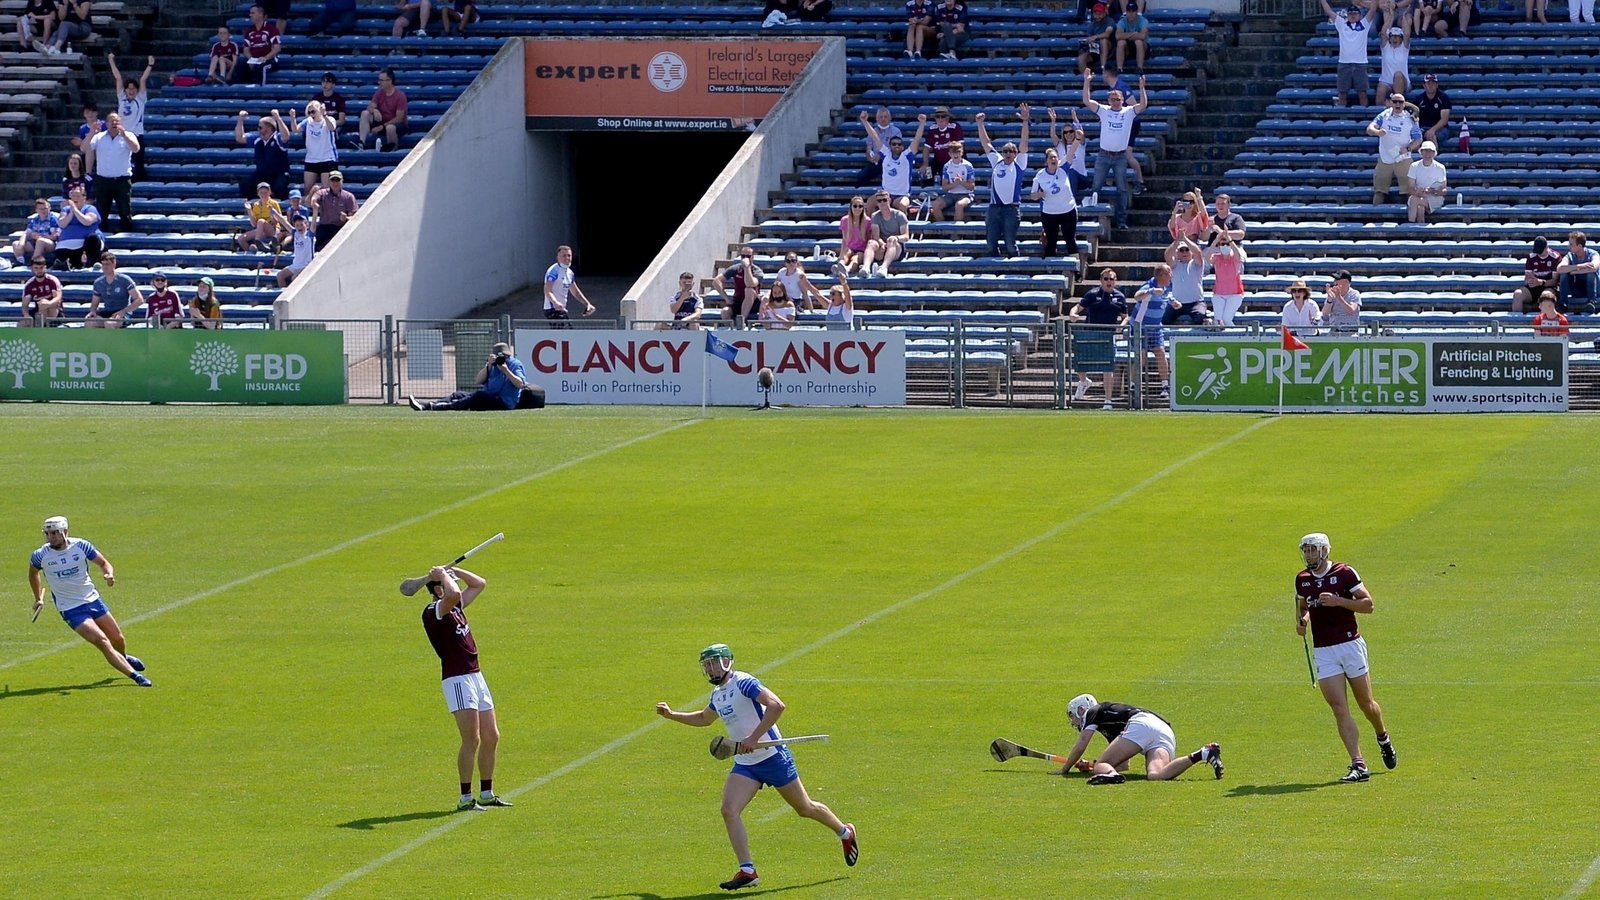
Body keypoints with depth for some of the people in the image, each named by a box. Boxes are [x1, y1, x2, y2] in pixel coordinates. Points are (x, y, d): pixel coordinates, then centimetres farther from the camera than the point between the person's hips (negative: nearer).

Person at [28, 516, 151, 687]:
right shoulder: (41, 556, -10)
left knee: (118, 640, 13)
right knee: (103, 643, -18)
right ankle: (135, 676, -17)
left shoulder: (80, 546, -9)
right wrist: (38, 598, 14)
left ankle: (123, 658, 49)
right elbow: (33, 572, 13)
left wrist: (109, 575, -19)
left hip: (93, 600, 3)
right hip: (71, 610, -3)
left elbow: (103, 562, 3)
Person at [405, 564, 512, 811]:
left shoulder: (455, 606, 14)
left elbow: (480, 584, 25)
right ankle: (465, 799, -11)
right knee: (472, 739, -14)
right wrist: (443, 575, -14)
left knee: (491, 737, 12)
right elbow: (453, 594, -33)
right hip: (457, 679, -9)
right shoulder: (432, 612, -13)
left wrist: (454, 570, 13)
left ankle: (487, 794, 22)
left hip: (476, 676, 9)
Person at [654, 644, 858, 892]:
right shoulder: (717, 695, 10)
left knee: (805, 808, 8)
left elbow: (776, 705, -29)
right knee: (729, 810, -14)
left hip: (773, 757, -7)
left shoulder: (743, 683, -17)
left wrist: (754, 738, -32)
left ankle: (845, 832, 34)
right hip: (744, 765, 7)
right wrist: (672, 715, 22)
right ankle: (747, 871, -14)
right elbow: (704, 718, 33)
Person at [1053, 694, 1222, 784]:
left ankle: (1110, 773, -46)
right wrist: (1091, 766, 40)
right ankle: (1204, 754, -34)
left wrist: (1064, 770, 28)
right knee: (1155, 775, -22)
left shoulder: (1092, 713, 22)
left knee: (1101, 765, -7)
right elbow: (1124, 765, 40)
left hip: (1141, 725, -7)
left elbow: (1080, 747, 14)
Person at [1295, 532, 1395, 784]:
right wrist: (1301, 619, 3)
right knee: (1340, 710, -9)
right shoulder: (1302, 580, 8)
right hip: (1323, 652, 3)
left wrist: (1338, 601, -19)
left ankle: (1383, 739, 40)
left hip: (1351, 645, -3)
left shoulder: (1344, 573, -6)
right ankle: (1358, 765, -12)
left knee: (1367, 705, 9)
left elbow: (1368, 604, -6)